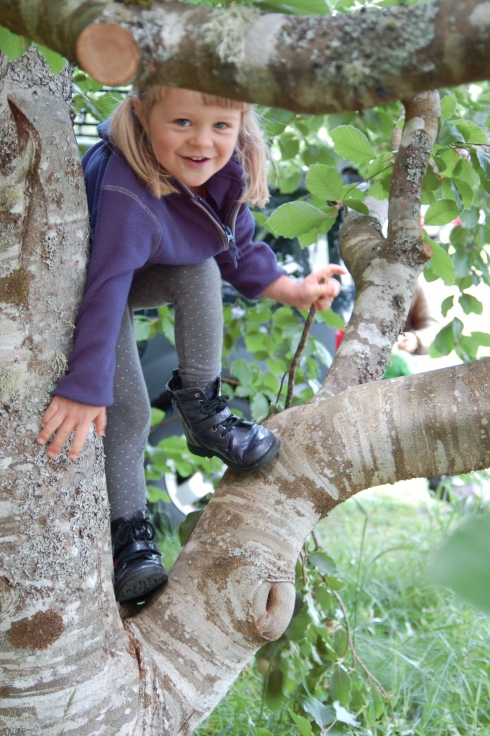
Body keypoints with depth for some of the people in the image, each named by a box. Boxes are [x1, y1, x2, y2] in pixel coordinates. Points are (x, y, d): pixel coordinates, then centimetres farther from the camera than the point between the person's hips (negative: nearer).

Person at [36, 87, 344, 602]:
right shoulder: (125, 194, -43)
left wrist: (290, 290, -8)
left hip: (156, 274, 6)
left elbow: (236, 250, -1)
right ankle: (126, 532, 2)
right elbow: (105, 289, -49)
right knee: (126, 411, -13)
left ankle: (202, 409, -12)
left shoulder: (225, 172, -18)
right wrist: (85, 387, -51)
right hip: (89, 284, -6)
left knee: (202, 272, -26)